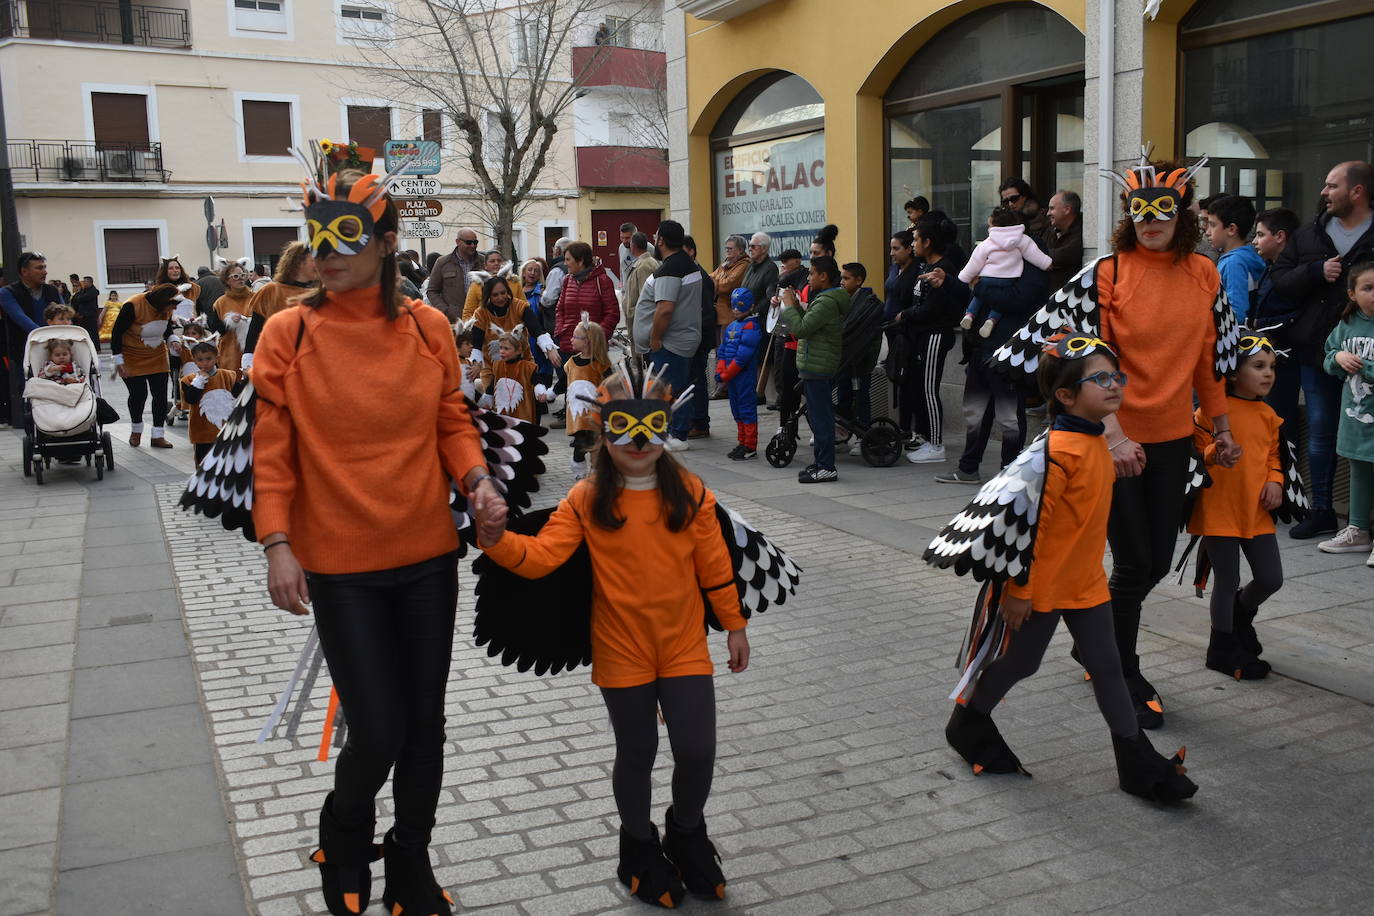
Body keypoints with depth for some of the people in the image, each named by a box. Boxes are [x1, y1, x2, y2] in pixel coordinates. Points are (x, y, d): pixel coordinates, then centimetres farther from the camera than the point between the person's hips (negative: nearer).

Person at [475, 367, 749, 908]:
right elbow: (540, 556, -15)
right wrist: (498, 540, -33)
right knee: (636, 753, 11)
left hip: (685, 647, 1)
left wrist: (734, 625, 7)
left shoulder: (690, 493, -3)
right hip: (622, 653, -1)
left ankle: (686, 834, 33)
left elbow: (714, 566, 3)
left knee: (697, 751, 1)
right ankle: (640, 848, 37)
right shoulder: (587, 500, -8)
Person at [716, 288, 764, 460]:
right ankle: (743, 443, 23)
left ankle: (750, 447, -1)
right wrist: (720, 371, -1)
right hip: (731, 376, 9)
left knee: (747, 408, -5)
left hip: (745, 375, -9)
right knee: (736, 409, 14)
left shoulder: (751, 327, -13)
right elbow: (722, 350, 14)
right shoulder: (731, 326, 15)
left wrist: (726, 374, -16)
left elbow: (743, 356, -19)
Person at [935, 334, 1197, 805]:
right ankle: (967, 725, 33)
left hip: (1086, 583, 8)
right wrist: (1018, 588, -20)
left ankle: (1138, 765, 17)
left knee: (1108, 667, 9)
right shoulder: (1057, 451, -24)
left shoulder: (1096, 443, 5)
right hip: (1042, 587, -8)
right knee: (1020, 662, 9)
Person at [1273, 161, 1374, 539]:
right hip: (1316, 349, 4)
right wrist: (1316, 271, -10)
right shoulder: (1309, 235, 10)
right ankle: (1321, 511, 20)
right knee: (1320, 432, 10)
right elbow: (1280, 278, 7)